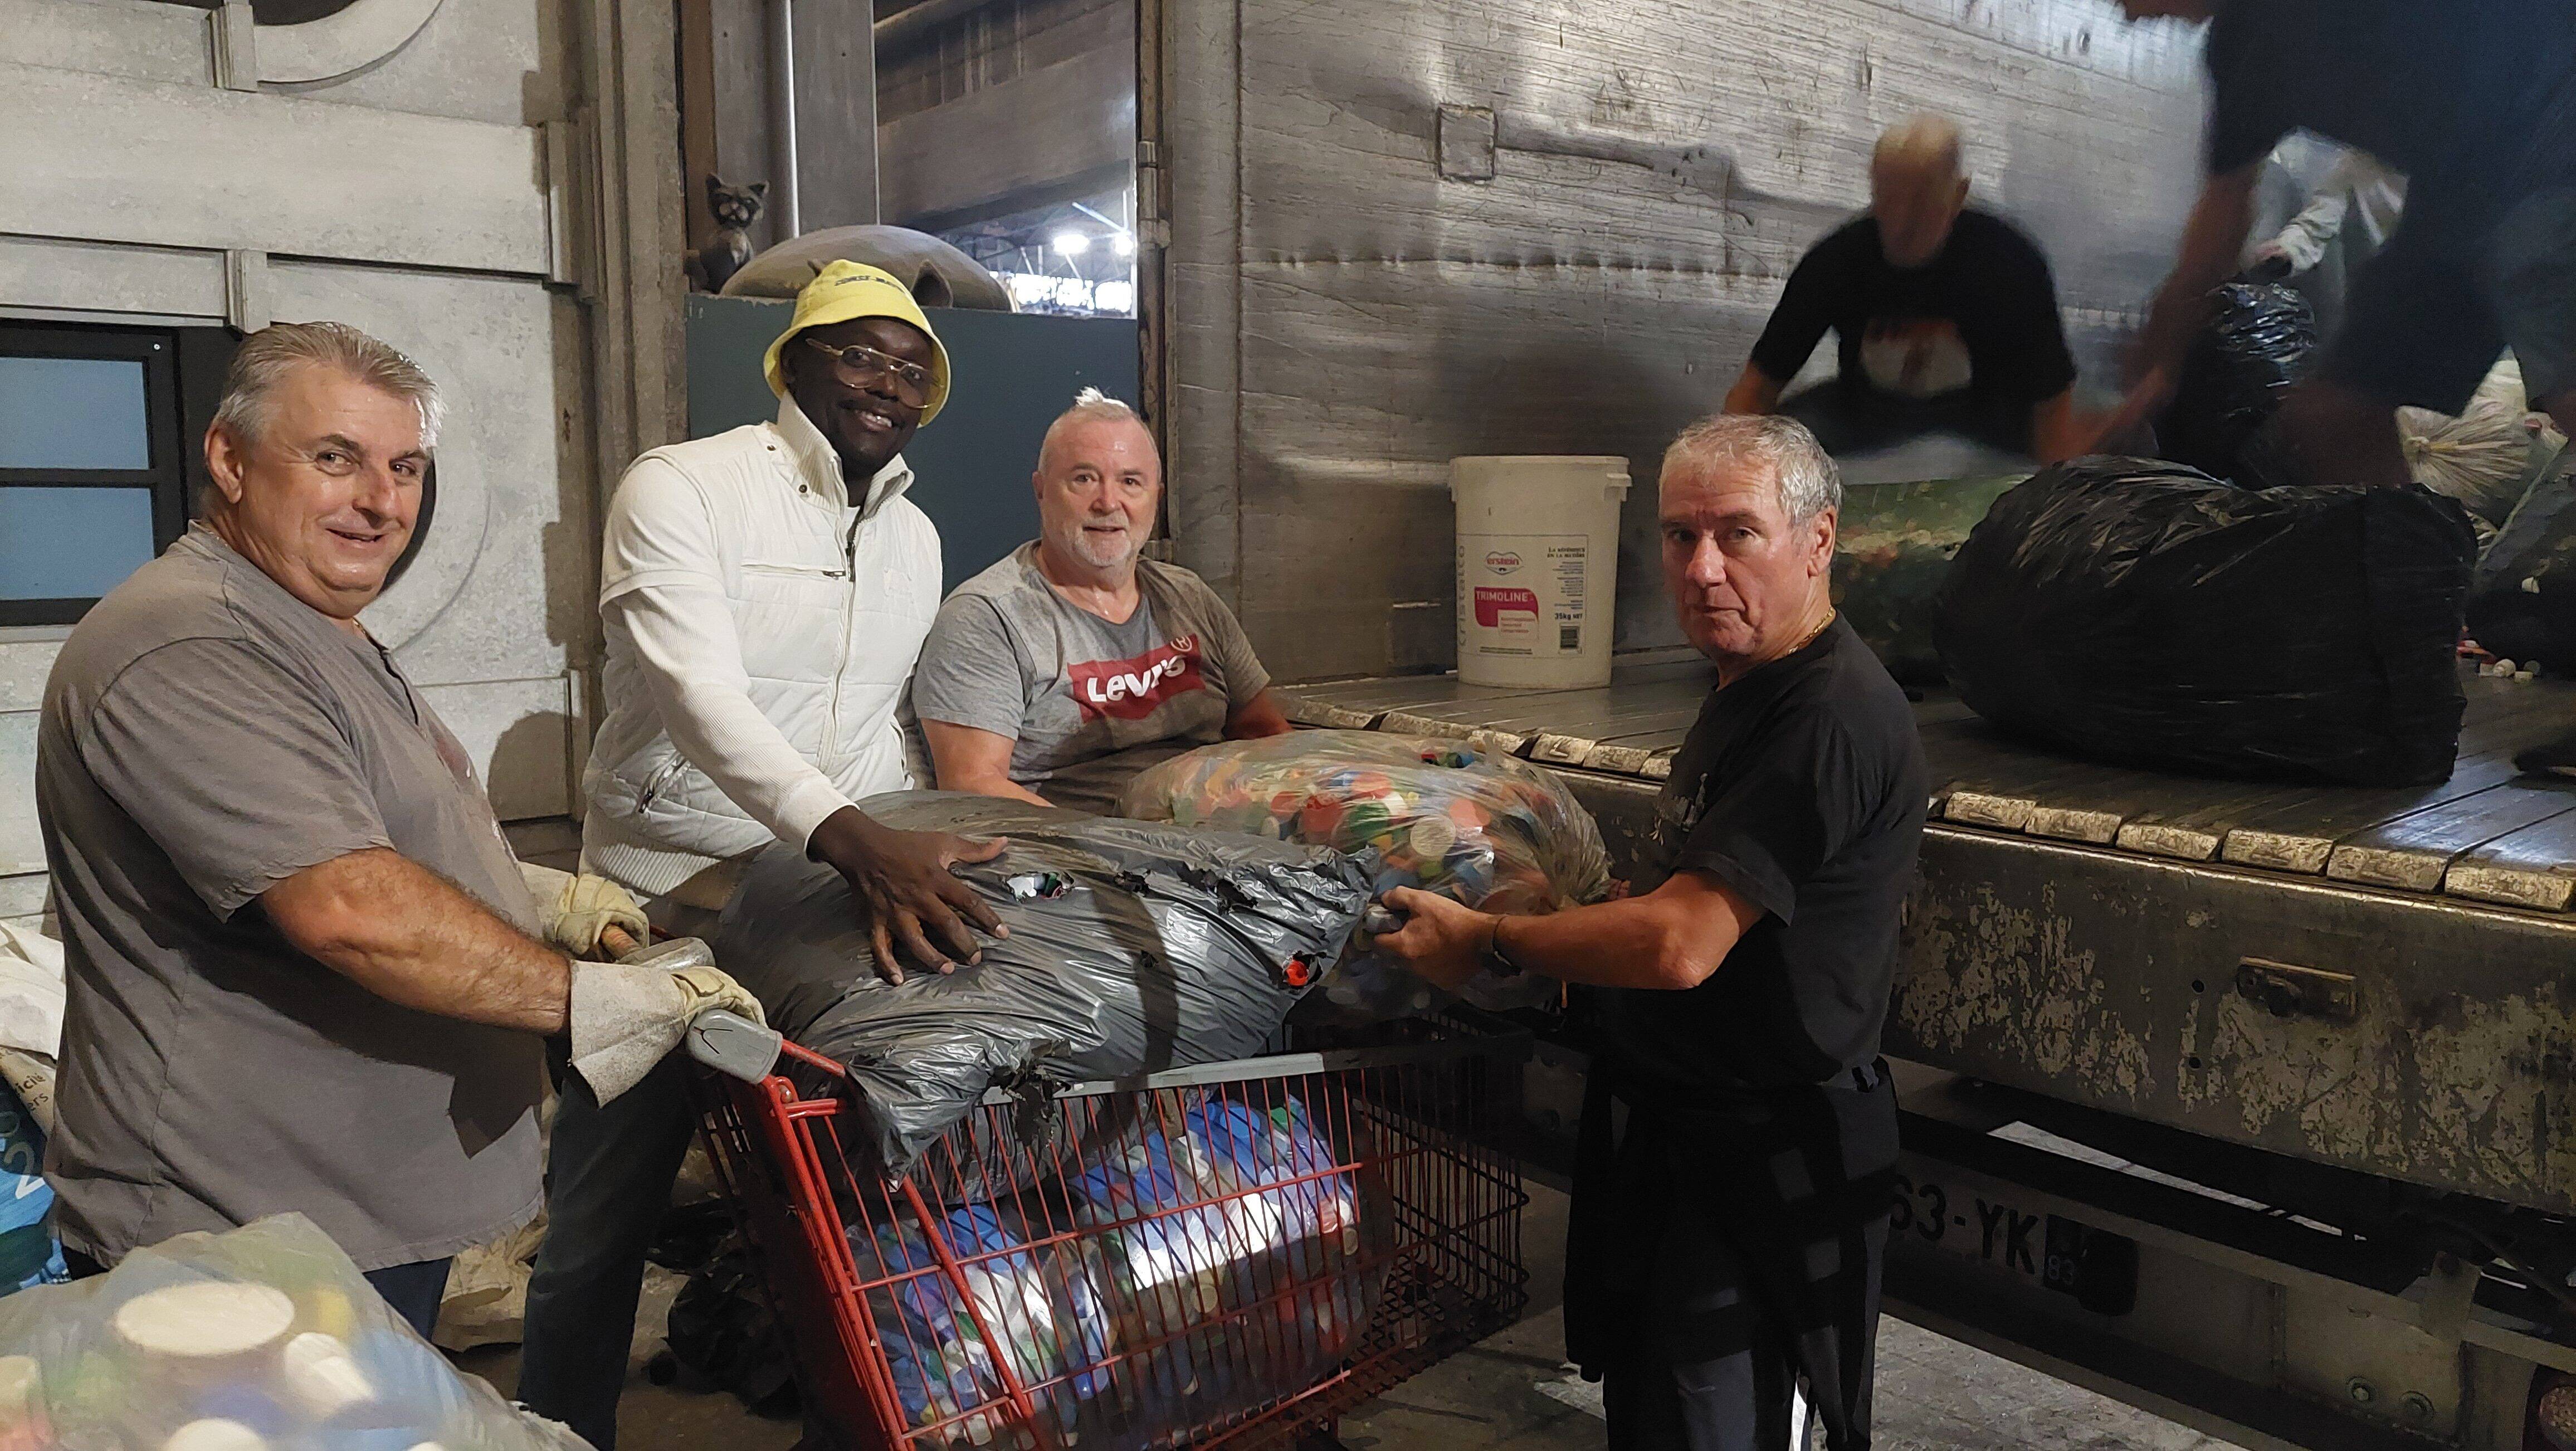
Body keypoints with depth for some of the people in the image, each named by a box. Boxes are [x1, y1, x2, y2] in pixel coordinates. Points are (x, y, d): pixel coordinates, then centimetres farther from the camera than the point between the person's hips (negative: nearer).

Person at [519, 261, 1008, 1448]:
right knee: (602, 1226, 4)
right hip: (666, 905, -5)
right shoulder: (680, 489, -10)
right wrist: (854, 839, -37)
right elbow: (701, 695, -24)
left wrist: (906, 862, -1)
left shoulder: (916, 539, 11)